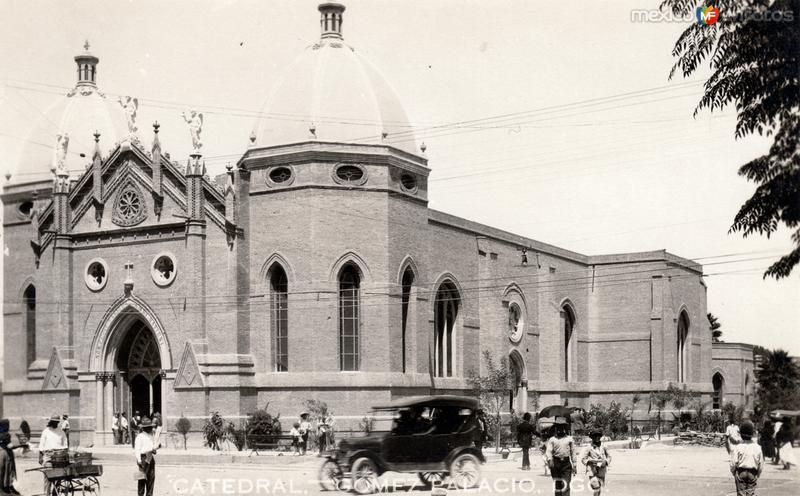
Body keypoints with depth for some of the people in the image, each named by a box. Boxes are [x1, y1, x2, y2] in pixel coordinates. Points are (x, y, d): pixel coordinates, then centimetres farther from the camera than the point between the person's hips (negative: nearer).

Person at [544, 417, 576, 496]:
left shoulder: (569, 439, 10)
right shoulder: (552, 439, 9)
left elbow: (573, 452, 12)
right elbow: (548, 451, -2)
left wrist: (574, 465, 9)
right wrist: (549, 460, -22)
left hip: (566, 464, -1)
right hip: (555, 463, 1)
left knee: (566, 485, -10)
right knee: (557, 485, 6)